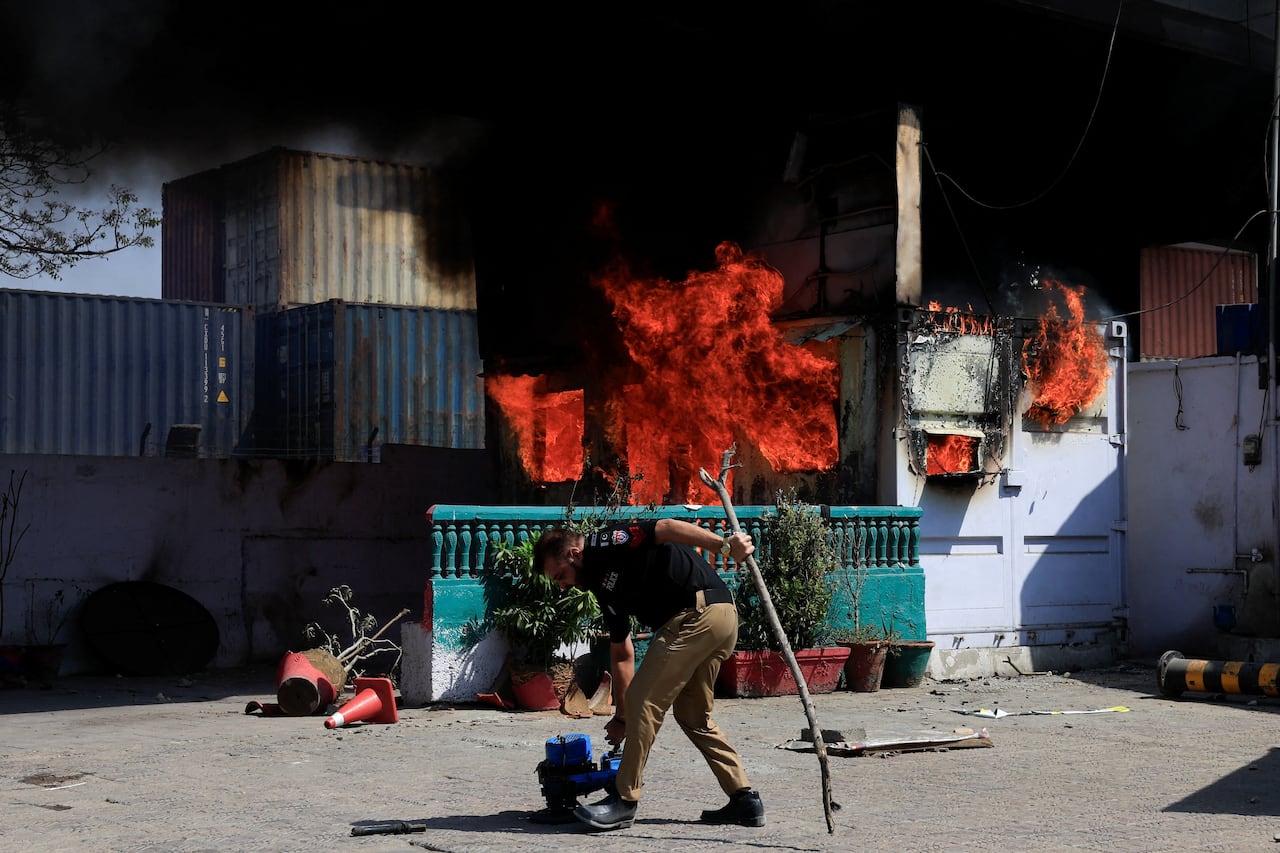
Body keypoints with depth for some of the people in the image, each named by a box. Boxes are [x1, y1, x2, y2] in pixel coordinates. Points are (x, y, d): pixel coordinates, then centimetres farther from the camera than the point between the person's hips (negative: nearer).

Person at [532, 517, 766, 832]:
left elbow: (666, 527, -18)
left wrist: (724, 544, -27)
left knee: (644, 702, -4)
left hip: (696, 614, -11)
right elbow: (621, 654, 29)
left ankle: (625, 800, 4)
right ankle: (744, 799, 19)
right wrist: (621, 716, 30)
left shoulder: (605, 545, -3)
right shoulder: (601, 582, 24)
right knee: (693, 717, 20)